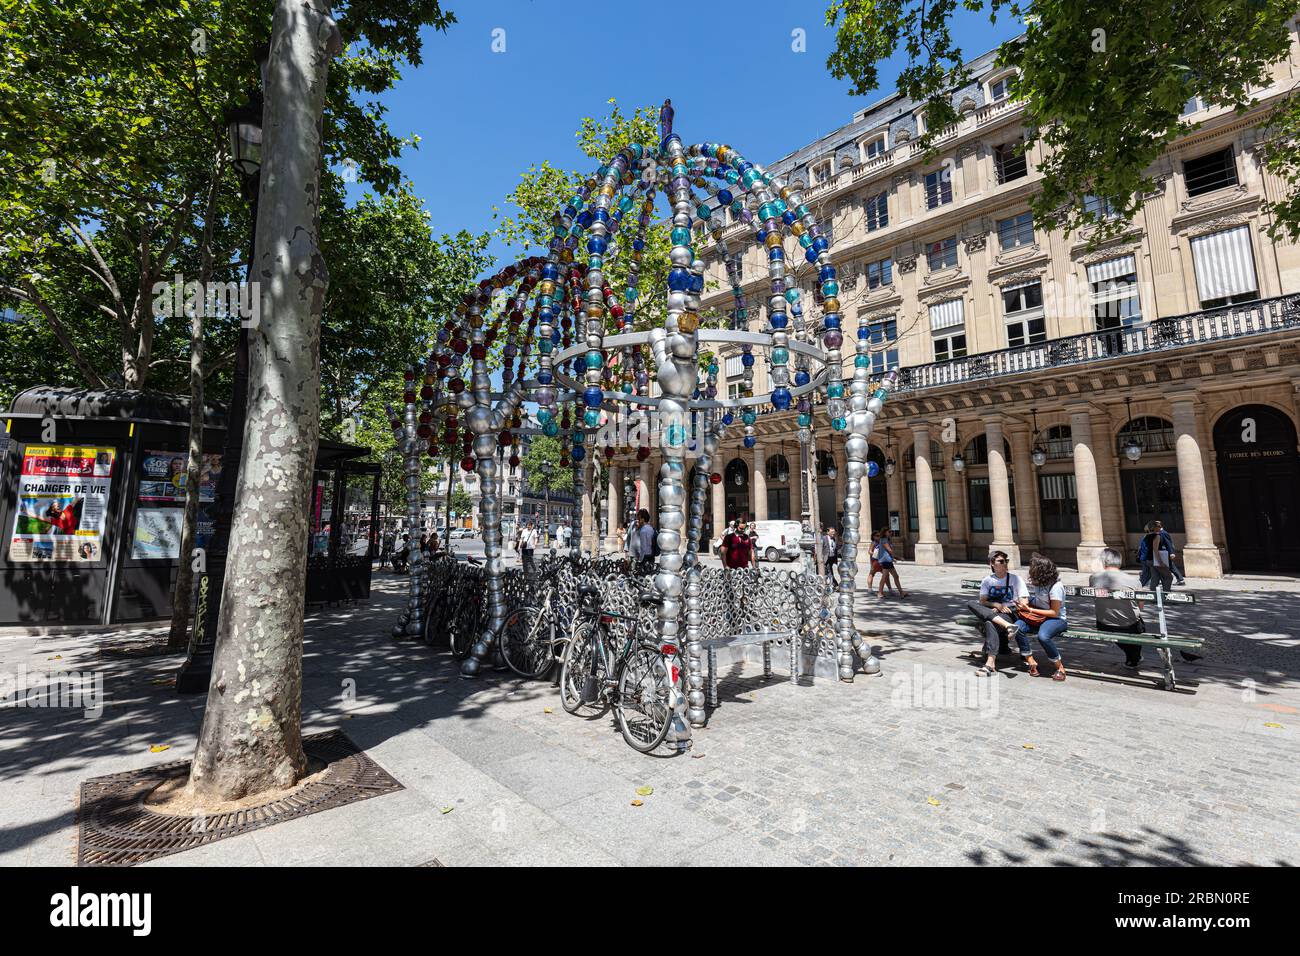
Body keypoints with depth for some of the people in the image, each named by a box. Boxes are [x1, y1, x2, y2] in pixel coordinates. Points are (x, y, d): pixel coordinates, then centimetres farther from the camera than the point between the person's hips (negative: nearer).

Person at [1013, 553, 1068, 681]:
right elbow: (1030, 601, 19)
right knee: (1017, 627, -24)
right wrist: (1023, 604, -4)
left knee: (1042, 636, -37)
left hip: (1057, 619, -6)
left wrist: (1030, 609, -20)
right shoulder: (1034, 583, 6)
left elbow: (1054, 612, -16)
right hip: (1038, 618, 6)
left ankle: (1059, 667, -13)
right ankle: (1031, 662, -12)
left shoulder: (1056, 586, -16)